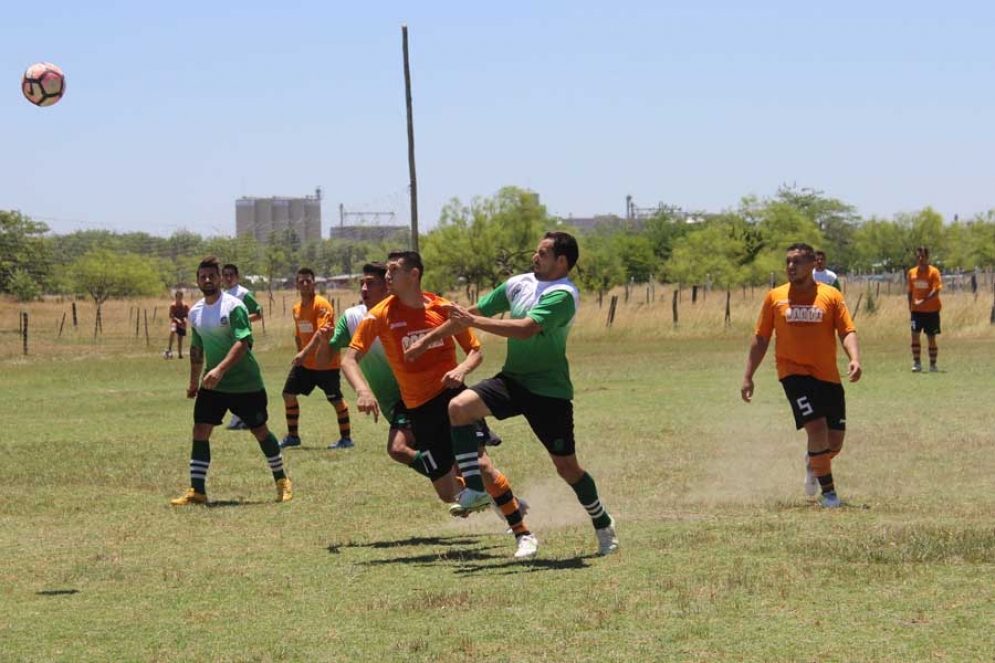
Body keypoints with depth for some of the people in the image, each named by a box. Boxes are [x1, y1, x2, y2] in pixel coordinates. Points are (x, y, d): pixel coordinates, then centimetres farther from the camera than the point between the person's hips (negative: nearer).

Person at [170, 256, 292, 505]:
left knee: (260, 431, 6)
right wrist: (194, 382, 22)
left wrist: (220, 369, -35)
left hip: (246, 384, -5)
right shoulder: (195, 311, 7)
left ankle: (282, 480, 25)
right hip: (212, 384, 5)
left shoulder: (233, 307, -14)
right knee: (200, 431, -6)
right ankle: (197, 491, -4)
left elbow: (242, 343, -25)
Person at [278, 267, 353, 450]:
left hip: (326, 363, -7)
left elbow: (321, 333, -27)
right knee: (289, 394, 4)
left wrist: (304, 353, -36)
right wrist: (300, 355, 16)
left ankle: (346, 438, 11)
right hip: (305, 363, 7)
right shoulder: (297, 308, 8)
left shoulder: (322, 305, -16)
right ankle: (292, 436, 14)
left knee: (336, 399, -1)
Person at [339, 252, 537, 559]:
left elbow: (475, 351, 9)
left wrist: (462, 369, -13)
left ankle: (523, 534, -14)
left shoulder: (443, 308, 0)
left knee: (480, 462, -22)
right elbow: (349, 359, -3)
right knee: (447, 493, -1)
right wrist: (362, 390, -22)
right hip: (419, 409, 1)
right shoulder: (380, 315, -1)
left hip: (452, 394, -1)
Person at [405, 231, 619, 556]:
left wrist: (473, 321, -27)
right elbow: (475, 312, 13)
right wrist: (427, 340, 14)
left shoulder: (563, 295, -17)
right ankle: (474, 489, -14)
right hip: (512, 379, 6)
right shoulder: (519, 284, 5)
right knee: (459, 407, -19)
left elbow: (526, 329, -30)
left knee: (567, 466, 0)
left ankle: (604, 526, 22)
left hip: (549, 391, -6)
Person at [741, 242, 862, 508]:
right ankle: (828, 492, -7)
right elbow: (760, 339, 10)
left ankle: (814, 465, 40)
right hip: (793, 372, -2)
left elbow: (847, 331, -2)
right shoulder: (775, 297, 5)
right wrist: (748, 377, 8)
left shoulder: (831, 296, 3)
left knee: (835, 442, 4)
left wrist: (854, 358, -22)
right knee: (817, 428, -19)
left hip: (828, 376, 2)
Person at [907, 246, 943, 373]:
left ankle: (933, 364, 13)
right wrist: (910, 307, 10)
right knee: (915, 335, -11)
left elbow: (936, 291, -17)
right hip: (916, 310, 3)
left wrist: (923, 301, -27)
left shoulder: (934, 272, -7)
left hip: (931, 310, -3)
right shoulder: (912, 273, 7)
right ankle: (916, 363, -5)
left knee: (931, 338, 2)